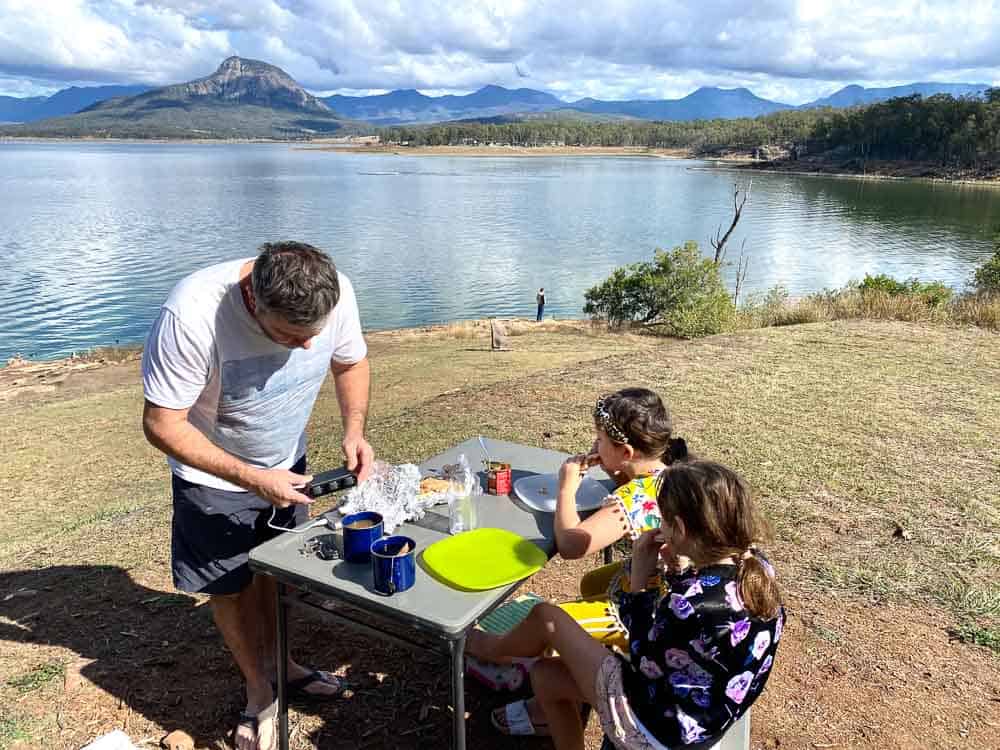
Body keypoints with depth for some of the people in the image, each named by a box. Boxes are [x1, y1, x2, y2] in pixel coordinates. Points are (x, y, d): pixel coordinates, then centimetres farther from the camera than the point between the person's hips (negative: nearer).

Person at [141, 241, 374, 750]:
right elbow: (161, 424, -29)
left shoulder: (335, 292, -26)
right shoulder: (190, 316, -38)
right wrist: (253, 479, -32)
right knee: (230, 586, 8)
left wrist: (354, 429, -22)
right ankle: (259, 691, 30)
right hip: (215, 475, -3)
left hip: (286, 461, 4)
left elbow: (351, 363, -5)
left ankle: (279, 663, 41)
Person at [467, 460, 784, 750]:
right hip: (709, 711, 8)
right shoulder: (758, 566, -11)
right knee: (545, 673, 19)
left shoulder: (690, 602, -35)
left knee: (547, 616, 7)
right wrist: (679, 572, -5)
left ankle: (493, 649, 38)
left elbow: (643, 662, -16)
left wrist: (640, 574, -14)